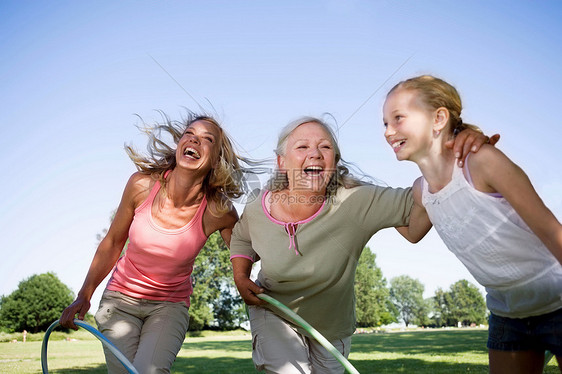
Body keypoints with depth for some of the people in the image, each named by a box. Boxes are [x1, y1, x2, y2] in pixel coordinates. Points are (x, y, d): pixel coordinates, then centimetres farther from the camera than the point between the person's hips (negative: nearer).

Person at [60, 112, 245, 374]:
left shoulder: (218, 211, -19)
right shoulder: (142, 185, -14)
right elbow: (112, 244, 0)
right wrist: (84, 296, 1)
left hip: (170, 305, -1)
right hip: (120, 296, 2)